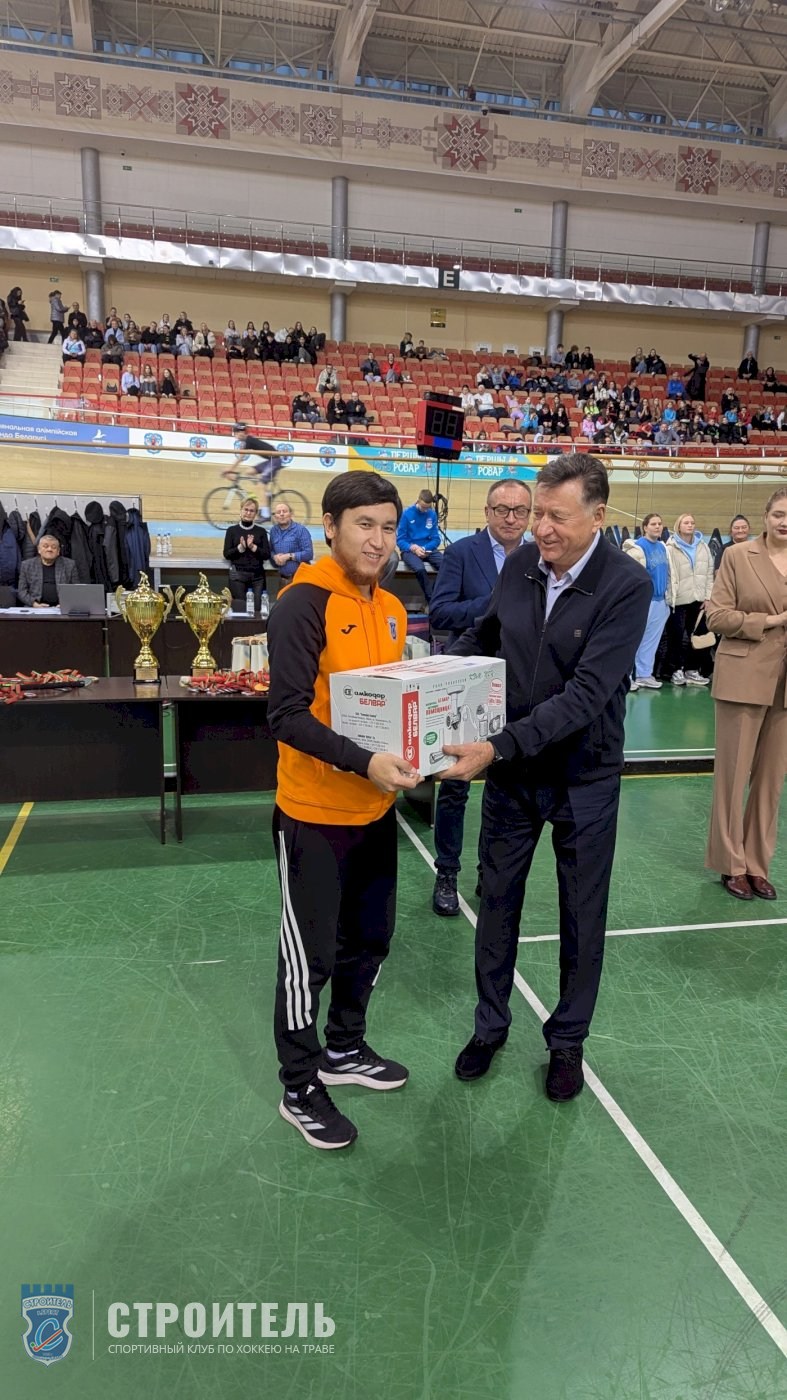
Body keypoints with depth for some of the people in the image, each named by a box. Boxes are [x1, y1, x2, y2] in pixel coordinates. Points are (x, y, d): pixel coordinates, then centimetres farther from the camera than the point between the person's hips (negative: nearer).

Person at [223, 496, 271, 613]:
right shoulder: (232, 530, 6)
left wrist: (253, 547, -12)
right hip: (238, 574, -1)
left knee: (257, 608, -4)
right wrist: (240, 547, -15)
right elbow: (226, 554, 1)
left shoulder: (261, 531, 8)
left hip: (257, 575, 1)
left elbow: (267, 554, 2)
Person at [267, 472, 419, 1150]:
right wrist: (363, 763, -31)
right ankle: (301, 1088, 27)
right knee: (311, 954, 7)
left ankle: (345, 1049, 42)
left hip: (375, 808, 8)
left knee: (370, 940, 20)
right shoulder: (303, 604, -17)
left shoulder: (390, 608, 7)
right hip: (316, 812, -7)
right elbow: (288, 714, -22)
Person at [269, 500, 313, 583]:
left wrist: (288, 556, -16)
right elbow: (271, 551, 17)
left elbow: (309, 553, -15)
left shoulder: (301, 530, -8)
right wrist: (275, 557, -7)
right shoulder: (273, 530, 10)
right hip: (282, 577, 6)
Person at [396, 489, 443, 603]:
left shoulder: (432, 514, 5)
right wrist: (414, 548, -21)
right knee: (420, 569, -36)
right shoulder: (407, 514, -5)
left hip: (428, 549, 3)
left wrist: (425, 548, -15)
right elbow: (400, 540, -4)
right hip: (410, 550, -3)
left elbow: (436, 539, 5)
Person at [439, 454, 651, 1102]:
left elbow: (586, 694, -27)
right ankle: (490, 1025, 38)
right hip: (510, 770, 4)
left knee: (582, 916, 14)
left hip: (584, 779, -3)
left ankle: (567, 1041, 37)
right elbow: (482, 639, 10)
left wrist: (498, 746, -33)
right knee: (497, 903, 16)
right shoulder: (519, 564, -6)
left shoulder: (627, 585, -20)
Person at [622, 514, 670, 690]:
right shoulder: (638, 548, -12)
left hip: (660, 600, 8)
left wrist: (667, 596, 18)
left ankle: (644, 675, 20)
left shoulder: (662, 547, 11)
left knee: (652, 639, 12)